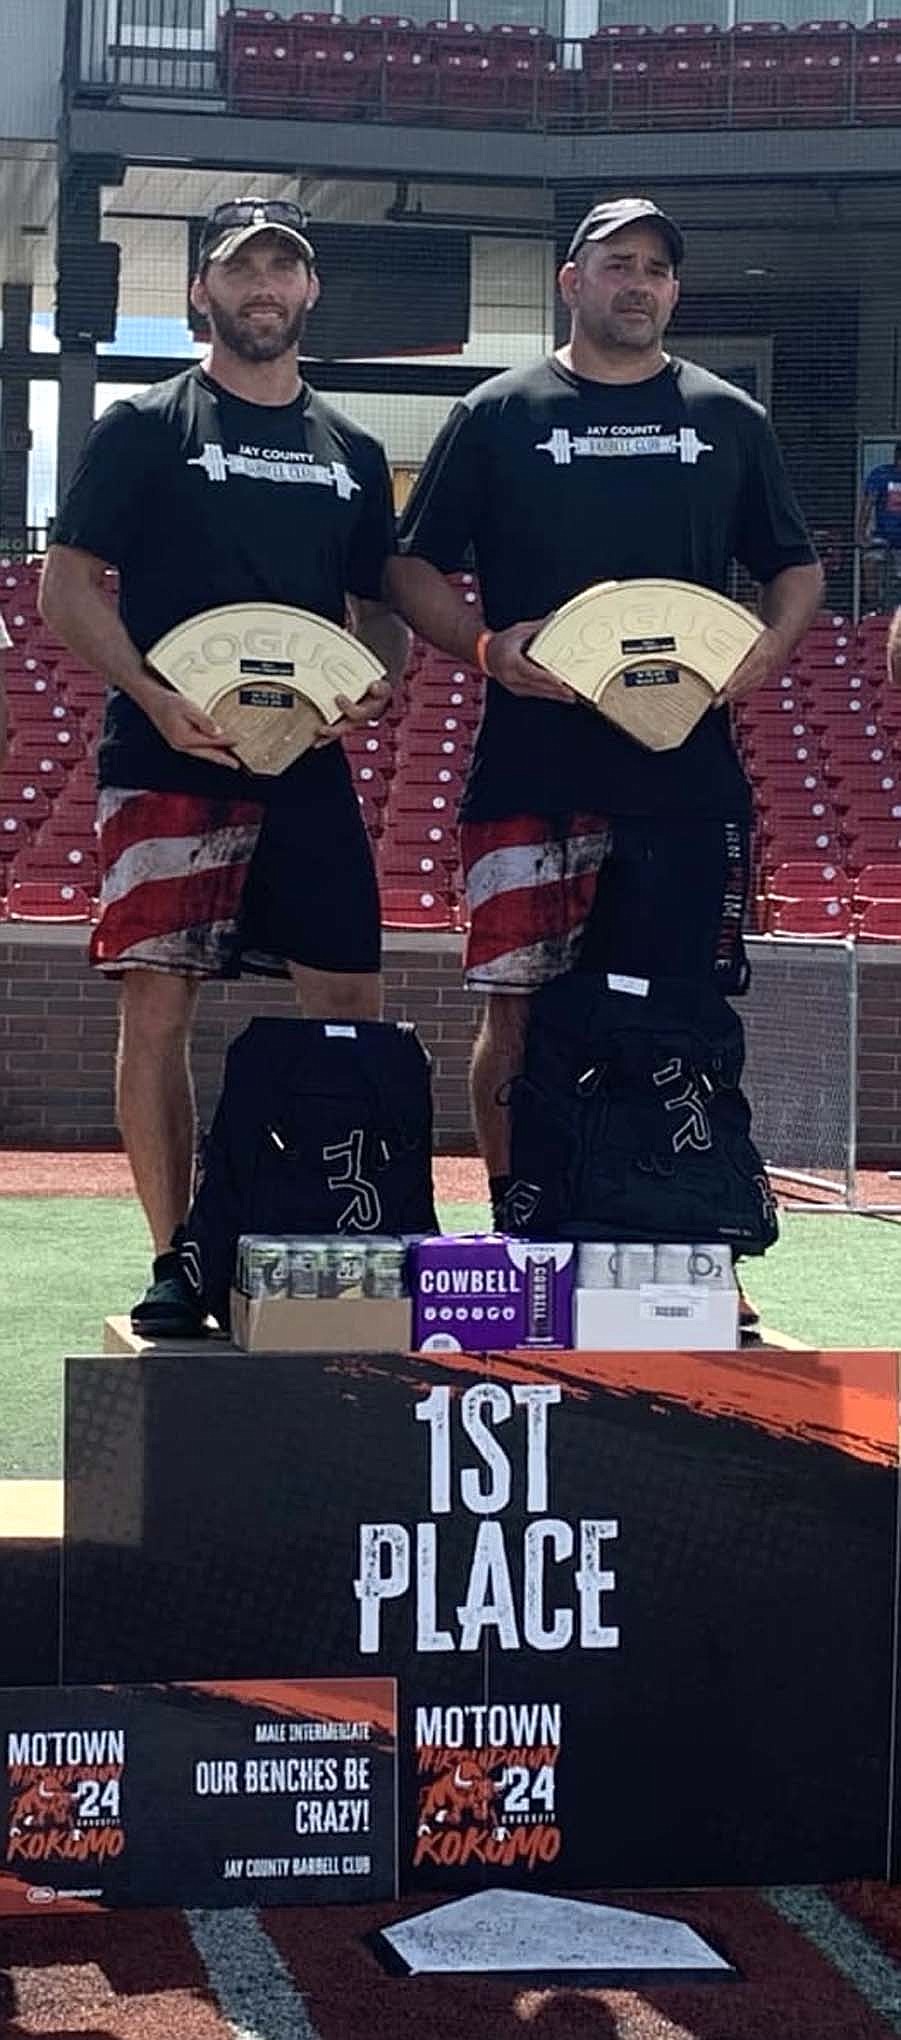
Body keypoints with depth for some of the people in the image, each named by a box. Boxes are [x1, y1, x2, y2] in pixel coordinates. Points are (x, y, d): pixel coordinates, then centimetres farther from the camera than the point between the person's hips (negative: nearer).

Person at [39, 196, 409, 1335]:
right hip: (168, 763, -4)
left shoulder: (350, 452, 17)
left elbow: (382, 607, 21)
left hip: (310, 766, 4)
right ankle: (175, 1262, 2)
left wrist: (377, 682, -2)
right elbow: (67, 588, -2)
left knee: (351, 1006, 1)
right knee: (157, 1004, -5)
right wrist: (157, 698, -16)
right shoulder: (145, 428, 4)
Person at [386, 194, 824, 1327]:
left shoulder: (727, 419, 15)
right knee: (518, 1006, -4)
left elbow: (796, 567, 20)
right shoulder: (498, 415, 8)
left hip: (688, 767, 2)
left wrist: (768, 650, -1)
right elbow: (412, 570, 8)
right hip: (532, 764, -2)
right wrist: (489, 647, -10)